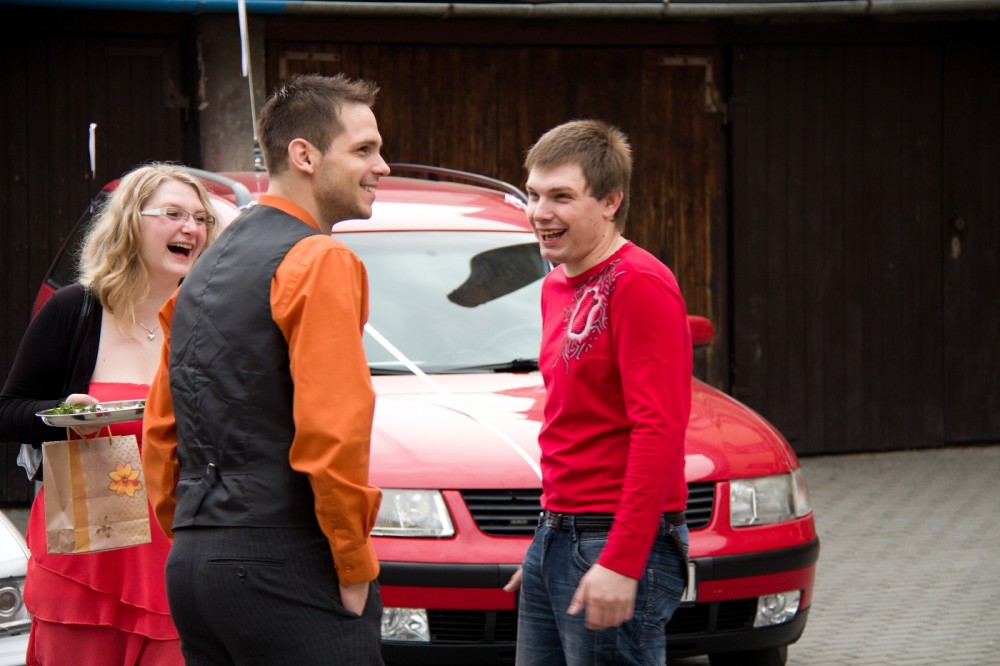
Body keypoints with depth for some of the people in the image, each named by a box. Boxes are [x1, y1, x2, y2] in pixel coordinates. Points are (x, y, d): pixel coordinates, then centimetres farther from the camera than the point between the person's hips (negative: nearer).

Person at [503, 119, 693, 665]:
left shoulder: (640, 285, -13)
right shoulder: (558, 287, 16)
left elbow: (659, 430, -19)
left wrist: (621, 562, -23)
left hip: (617, 545, -9)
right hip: (557, 535, 9)